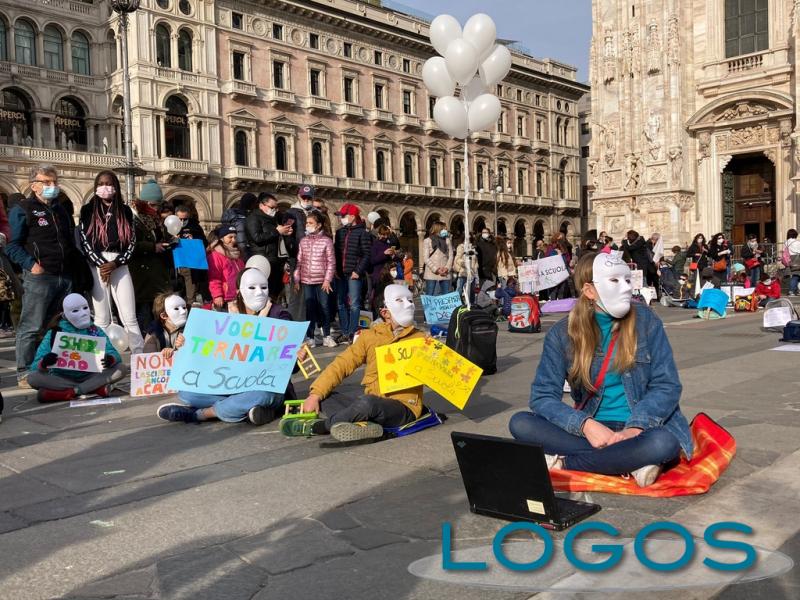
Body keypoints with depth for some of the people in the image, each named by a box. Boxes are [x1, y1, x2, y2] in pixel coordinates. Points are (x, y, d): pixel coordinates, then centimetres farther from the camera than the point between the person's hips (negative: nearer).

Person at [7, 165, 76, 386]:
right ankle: (25, 373, 1)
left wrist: (74, 264, 13)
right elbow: (13, 245, -6)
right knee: (31, 327, -6)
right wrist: (30, 264, -19)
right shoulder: (22, 210, 0)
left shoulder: (61, 210, 21)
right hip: (39, 277, -7)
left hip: (65, 277, 7)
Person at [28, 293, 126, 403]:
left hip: (90, 377, 1)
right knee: (33, 378, -27)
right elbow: (35, 366, -8)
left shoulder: (95, 331, 3)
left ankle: (70, 392, -27)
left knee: (121, 368, -20)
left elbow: (115, 354, -6)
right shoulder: (54, 334, -2)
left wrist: (110, 359, -32)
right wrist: (43, 363, -33)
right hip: (61, 380, -1)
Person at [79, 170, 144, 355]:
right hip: (97, 266, -1)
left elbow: (131, 241, 5)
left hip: (120, 266, 1)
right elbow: (84, 241, 0)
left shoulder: (125, 211, 10)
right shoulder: (88, 210, 6)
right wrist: (101, 264, -10)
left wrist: (115, 264, -8)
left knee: (130, 317, -3)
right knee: (102, 318, -1)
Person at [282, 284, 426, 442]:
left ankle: (316, 426, -18)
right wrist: (315, 394, -7)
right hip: (372, 406, 4)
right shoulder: (369, 336, 10)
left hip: (404, 408, -4)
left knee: (367, 402, -34)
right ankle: (366, 425, -30)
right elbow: (342, 365, 4)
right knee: (323, 398, -8)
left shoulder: (420, 340, 6)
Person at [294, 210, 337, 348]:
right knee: (309, 309, 6)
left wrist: (327, 279, -9)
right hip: (306, 281, 3)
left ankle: (327, 336, 12)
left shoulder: (326, 241, -2)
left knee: (324, 308, 2)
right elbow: (299, 261, 9)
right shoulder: (303, 241, 8)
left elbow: (331, 262, -4)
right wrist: (296, 279, 4)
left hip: (321, 281, -3)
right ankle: (310, 337, 11)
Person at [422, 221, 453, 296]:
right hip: (431, 274, -3)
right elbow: (426, 258, -3)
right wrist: (436, 269, -13)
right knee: (429, 296, -4)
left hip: (445, 274, 3)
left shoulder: (447, 240, 14)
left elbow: (451, 256, 9)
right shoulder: (427, 241, 3)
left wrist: (447, 268, -8)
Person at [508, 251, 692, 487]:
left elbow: (667, 385, -6)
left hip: (642, 428, -1)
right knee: (520, 423, -21)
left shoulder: (645, 320, -3)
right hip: (593, 430, 1)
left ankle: (563, 462, -18)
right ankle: (629, 461, -22)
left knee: (663, 443, -36)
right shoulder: (562, 333, -3)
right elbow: (542, 396, -7)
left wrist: (635, 428, -22)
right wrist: (585, 425, -24)